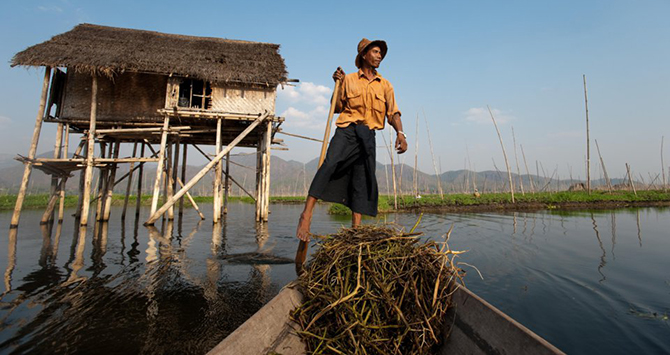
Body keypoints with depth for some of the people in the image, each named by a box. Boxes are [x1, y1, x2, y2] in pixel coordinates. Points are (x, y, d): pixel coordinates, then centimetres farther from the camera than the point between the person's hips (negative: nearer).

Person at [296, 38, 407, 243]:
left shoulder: (385, 86, 16)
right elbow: (337, 108, 12)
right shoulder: (349, 80, 12)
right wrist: (337, 85, -1)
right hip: (346, 130, -2)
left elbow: (393, 113, 7)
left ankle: (355, 230, 4)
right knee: (328, 166, -25)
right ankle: (306, 215, -24)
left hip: (368, 136, 3)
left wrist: (400, 133, -11)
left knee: (363, 183, -1)